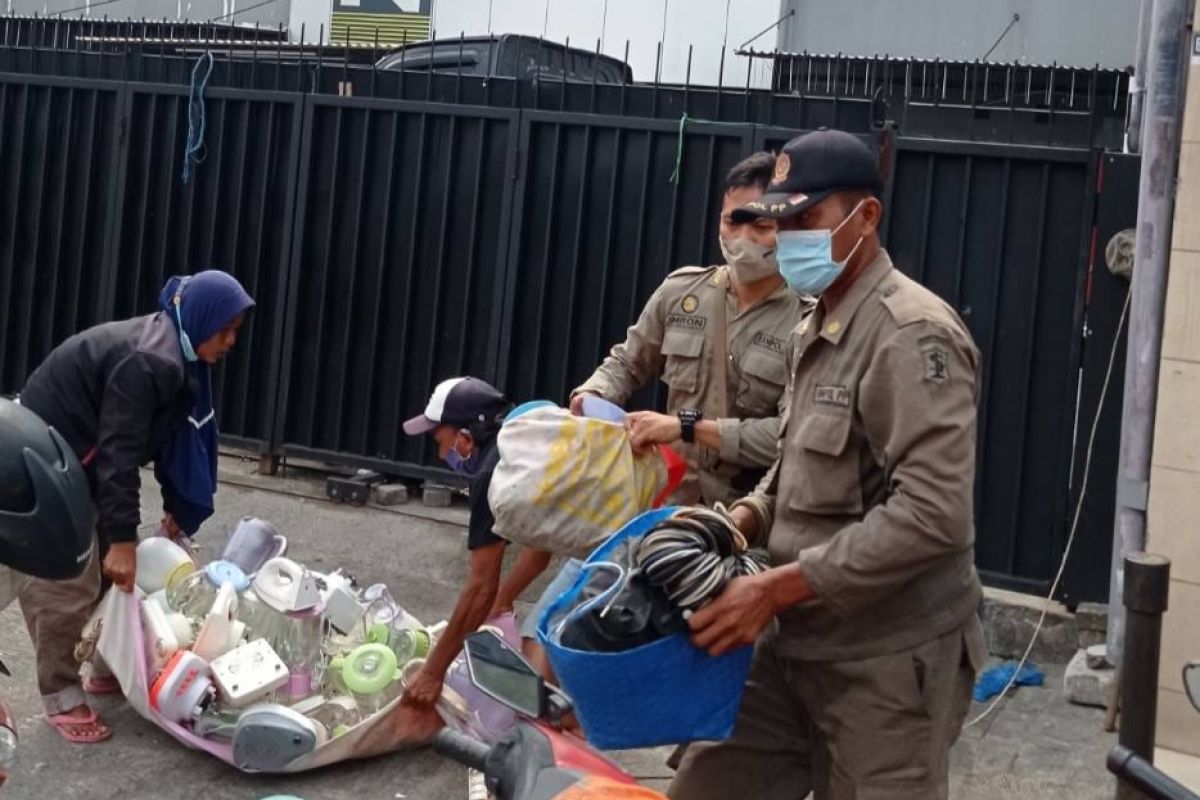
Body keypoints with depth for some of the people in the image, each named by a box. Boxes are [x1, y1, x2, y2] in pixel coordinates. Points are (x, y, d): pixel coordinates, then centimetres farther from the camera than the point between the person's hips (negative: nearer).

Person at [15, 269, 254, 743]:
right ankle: (62, 698, 4)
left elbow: (171, 439, 13)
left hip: (79, 463, 10)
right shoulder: (147, 360, -29)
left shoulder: (177, 355, 4)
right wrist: (123, 538, -32)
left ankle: (109, 668, 28)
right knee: (67, 583, -8)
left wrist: (179, 509, 16)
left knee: (114, 572, 15)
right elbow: (119, 451, -32)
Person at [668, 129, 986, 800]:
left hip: (886, 663, -8)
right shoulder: (821, 329, 15)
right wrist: (743, 519, 3)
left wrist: (775, 589, -25)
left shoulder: (912, 334, -16)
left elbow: (932, 515, -26)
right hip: (799, 645, 9)